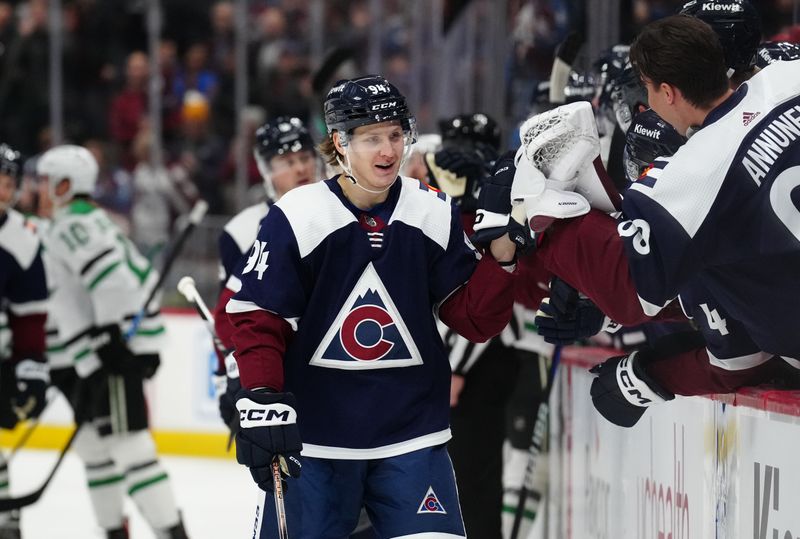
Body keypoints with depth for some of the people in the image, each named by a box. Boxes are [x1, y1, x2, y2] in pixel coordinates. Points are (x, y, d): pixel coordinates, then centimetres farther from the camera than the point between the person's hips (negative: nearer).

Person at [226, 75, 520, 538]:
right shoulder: (297, 218, -10)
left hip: (412, 434, 2)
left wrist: (501, 252, -11)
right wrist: (261, 402, -15)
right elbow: (258, 320, -6)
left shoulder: (436, 215, 1)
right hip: (312, 438, -2)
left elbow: (475, 320, 2)